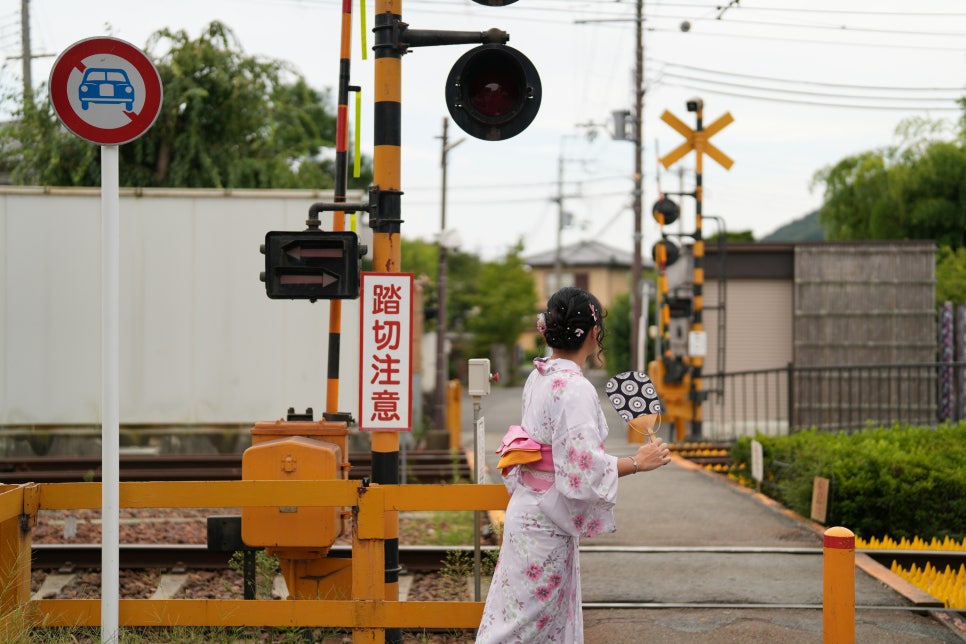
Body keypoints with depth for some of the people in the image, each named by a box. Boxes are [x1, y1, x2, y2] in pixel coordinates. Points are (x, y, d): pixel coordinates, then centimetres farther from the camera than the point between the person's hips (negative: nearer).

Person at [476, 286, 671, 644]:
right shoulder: (576, 389, -21)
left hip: (529, 510, 9)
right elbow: (584, 468, -24)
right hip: (545, 524, -9)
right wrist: (637, 463, -14)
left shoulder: (538, 378, 6)